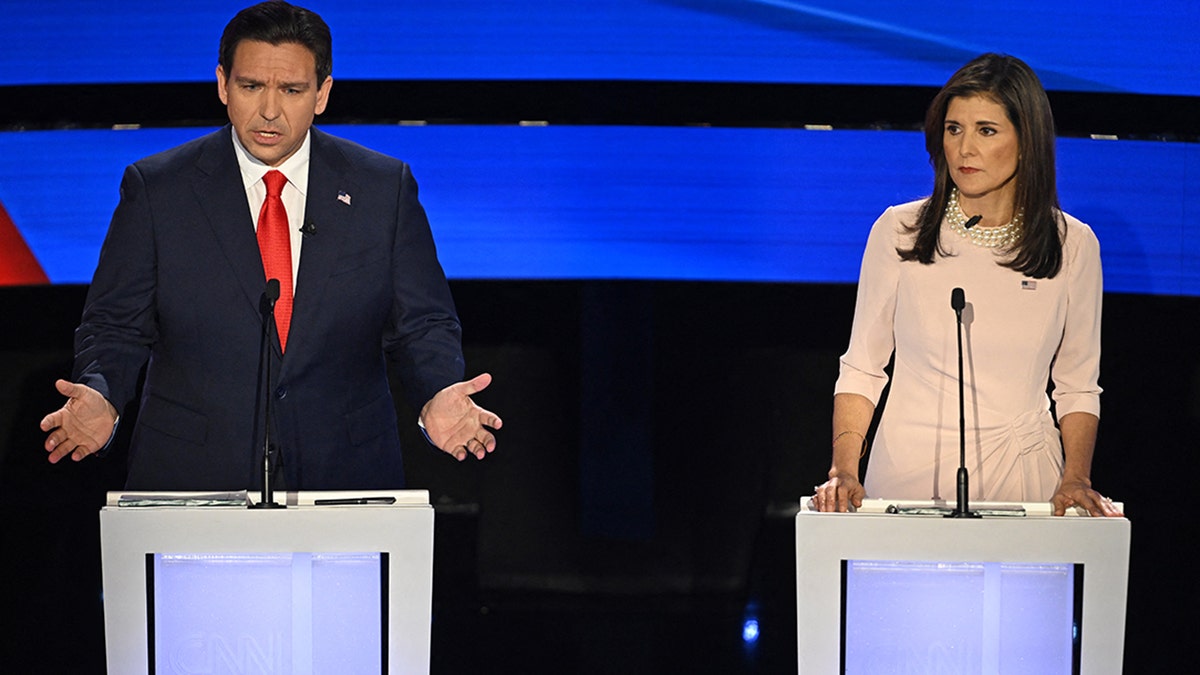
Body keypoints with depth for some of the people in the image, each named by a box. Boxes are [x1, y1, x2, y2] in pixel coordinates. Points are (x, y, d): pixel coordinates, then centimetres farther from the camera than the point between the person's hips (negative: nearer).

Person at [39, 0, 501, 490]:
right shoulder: (157, 188, 1)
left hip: (343, 479, 1)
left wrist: (437, 399, -17)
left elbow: (422, 326, 4)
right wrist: (100, 398, -18)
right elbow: (116, 325, 3)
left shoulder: (384, 188, 3)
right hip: (192, 479, -1)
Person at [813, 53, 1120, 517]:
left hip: (1021, 476, 1)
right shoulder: (898, 231, -1)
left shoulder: (1072, 246, 2)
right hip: (909, 472, 0)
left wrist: (1076, 478, -7)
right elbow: (861, 369, 4)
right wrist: (844, 470, -8)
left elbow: (1078, 387, 8)